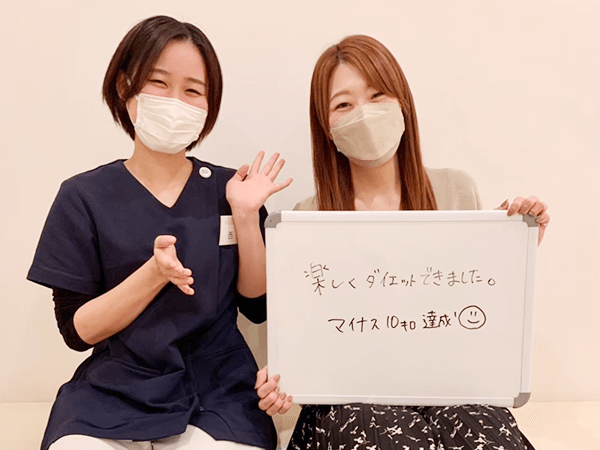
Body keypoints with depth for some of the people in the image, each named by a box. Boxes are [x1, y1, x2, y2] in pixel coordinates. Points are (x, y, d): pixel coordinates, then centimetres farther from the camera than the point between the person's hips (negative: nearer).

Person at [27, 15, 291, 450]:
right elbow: (77, 330, -5)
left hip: (218, 396, 1)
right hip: (110, 396, 0)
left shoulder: (229, 189, 0)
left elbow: (257, 305, 0)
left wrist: (247, 216, -12)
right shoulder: (83, 197, -3)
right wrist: (155, 272, -20)